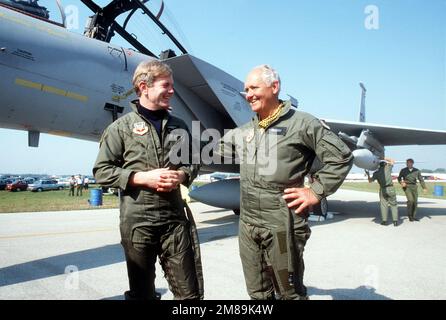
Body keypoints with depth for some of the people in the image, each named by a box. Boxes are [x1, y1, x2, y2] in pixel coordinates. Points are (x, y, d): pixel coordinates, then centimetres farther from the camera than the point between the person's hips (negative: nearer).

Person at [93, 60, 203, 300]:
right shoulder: (122, 127, -1)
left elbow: (193, 162, 18)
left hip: (175, 217, 3)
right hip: (137, 220, -3)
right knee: (141, 292, 15)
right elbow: (101, 170, -3)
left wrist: (182, 175, -5)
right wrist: (142, 178, -14)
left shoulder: (179, 126, 10)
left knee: (190, 292, 9)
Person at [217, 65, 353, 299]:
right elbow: (215, 154, 22)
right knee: (258, 293, 20)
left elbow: (341, 156, -7)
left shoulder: (301, 123, -7)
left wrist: (316, 192, -9)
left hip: (282, 226, -6)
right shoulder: (242, 132, 12)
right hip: (247, 225, 6)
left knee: (290, 293, 10)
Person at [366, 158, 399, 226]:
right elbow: (393, 161, 20)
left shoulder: (376, 173, 6)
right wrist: (385, 158, 22)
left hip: (383, 190, 1)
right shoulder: (388, 168, 4)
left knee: (384, 205, 6)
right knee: (393, 205, 5)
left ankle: (384, 221, 3)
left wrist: (368, 174, 26)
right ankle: (395, 221, 1)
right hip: (390, 188, -1)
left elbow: (370, 181, 12)